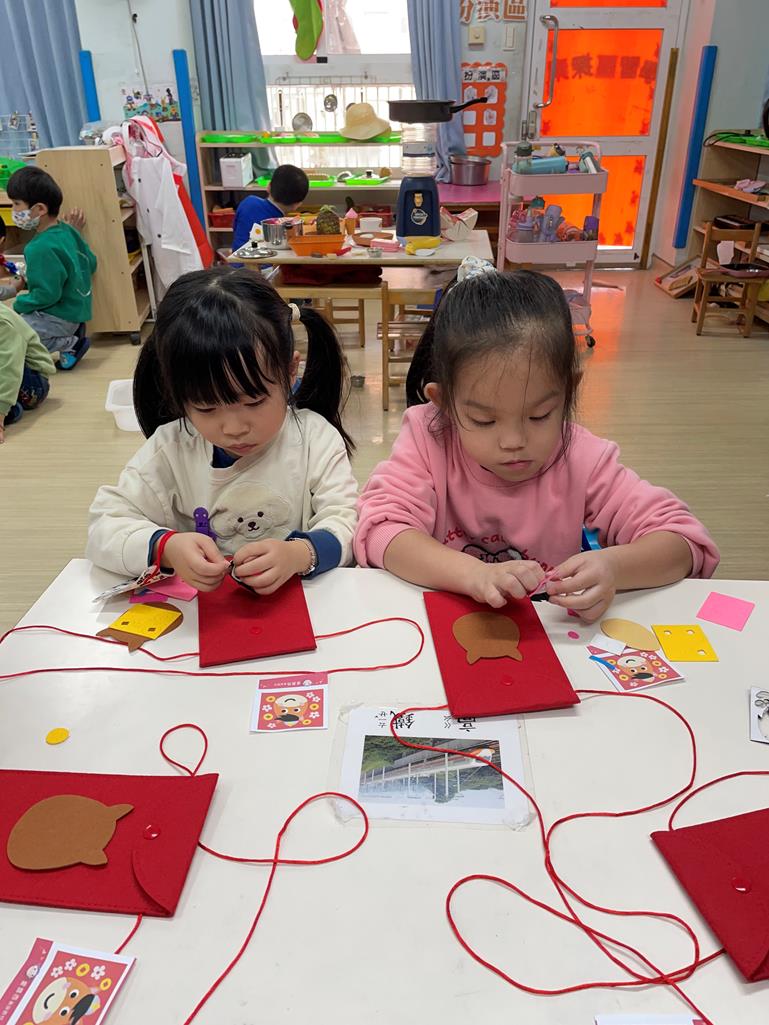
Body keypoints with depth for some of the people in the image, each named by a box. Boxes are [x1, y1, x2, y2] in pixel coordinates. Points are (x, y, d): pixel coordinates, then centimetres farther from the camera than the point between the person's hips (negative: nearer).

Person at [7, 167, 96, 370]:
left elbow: (47, 295, -25)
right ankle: (71, 334, 11)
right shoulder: (67, 230, 2)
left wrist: (19, 304, -7)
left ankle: (68, 343, -6)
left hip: (58, 318, -10)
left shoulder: (41, 248, -25)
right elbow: (91, 264, 13)